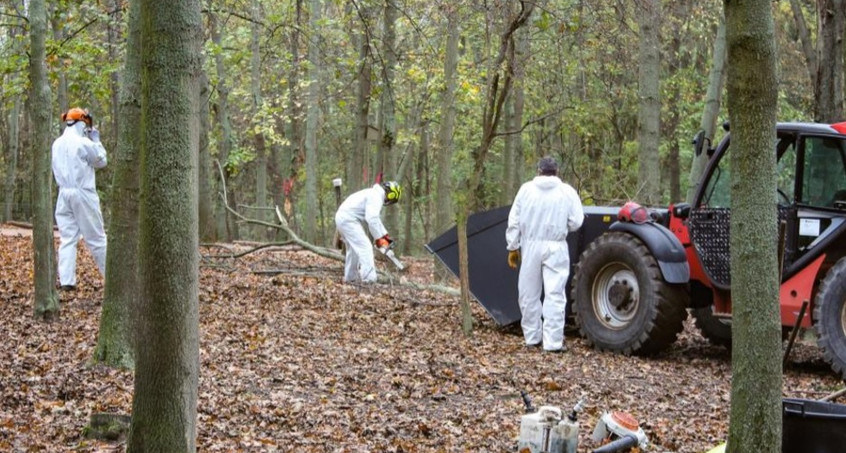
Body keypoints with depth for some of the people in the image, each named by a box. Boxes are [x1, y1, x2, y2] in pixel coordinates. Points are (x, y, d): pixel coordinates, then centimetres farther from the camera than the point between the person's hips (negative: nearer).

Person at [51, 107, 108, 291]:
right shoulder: (84, 143, -12)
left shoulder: (57, 144, 8)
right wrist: (96, 139, 8)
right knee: (96, 237, 2)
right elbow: (101, 161, 2)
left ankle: (66, 280, -3)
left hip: (64, 193, 6)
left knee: (67, 238, 5)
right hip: (83, 193, -5)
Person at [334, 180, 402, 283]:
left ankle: (350, 278, 25)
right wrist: (379, 238, -16)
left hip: (343, 218, 11)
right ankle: (369, 279, -20)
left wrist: (385, 235, 23)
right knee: (364, 247, -13)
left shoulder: (375, 194, 20)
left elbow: (375, 218, 27)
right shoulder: (376, 196, -12)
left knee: (354, 249, 20)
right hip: (349, 219, -11)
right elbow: (372, 219, -22)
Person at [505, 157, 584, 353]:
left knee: (529, 294, 13)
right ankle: (553, 342, -6)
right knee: (554, 295, -2)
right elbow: (576, 222, -3)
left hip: (530, 247, 1)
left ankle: (532, 337, 20)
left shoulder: (526, 189, 2)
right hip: (555, 248, -1)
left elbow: (514, 221, 2)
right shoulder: (567, 191, -1)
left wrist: (512, 247, 9)